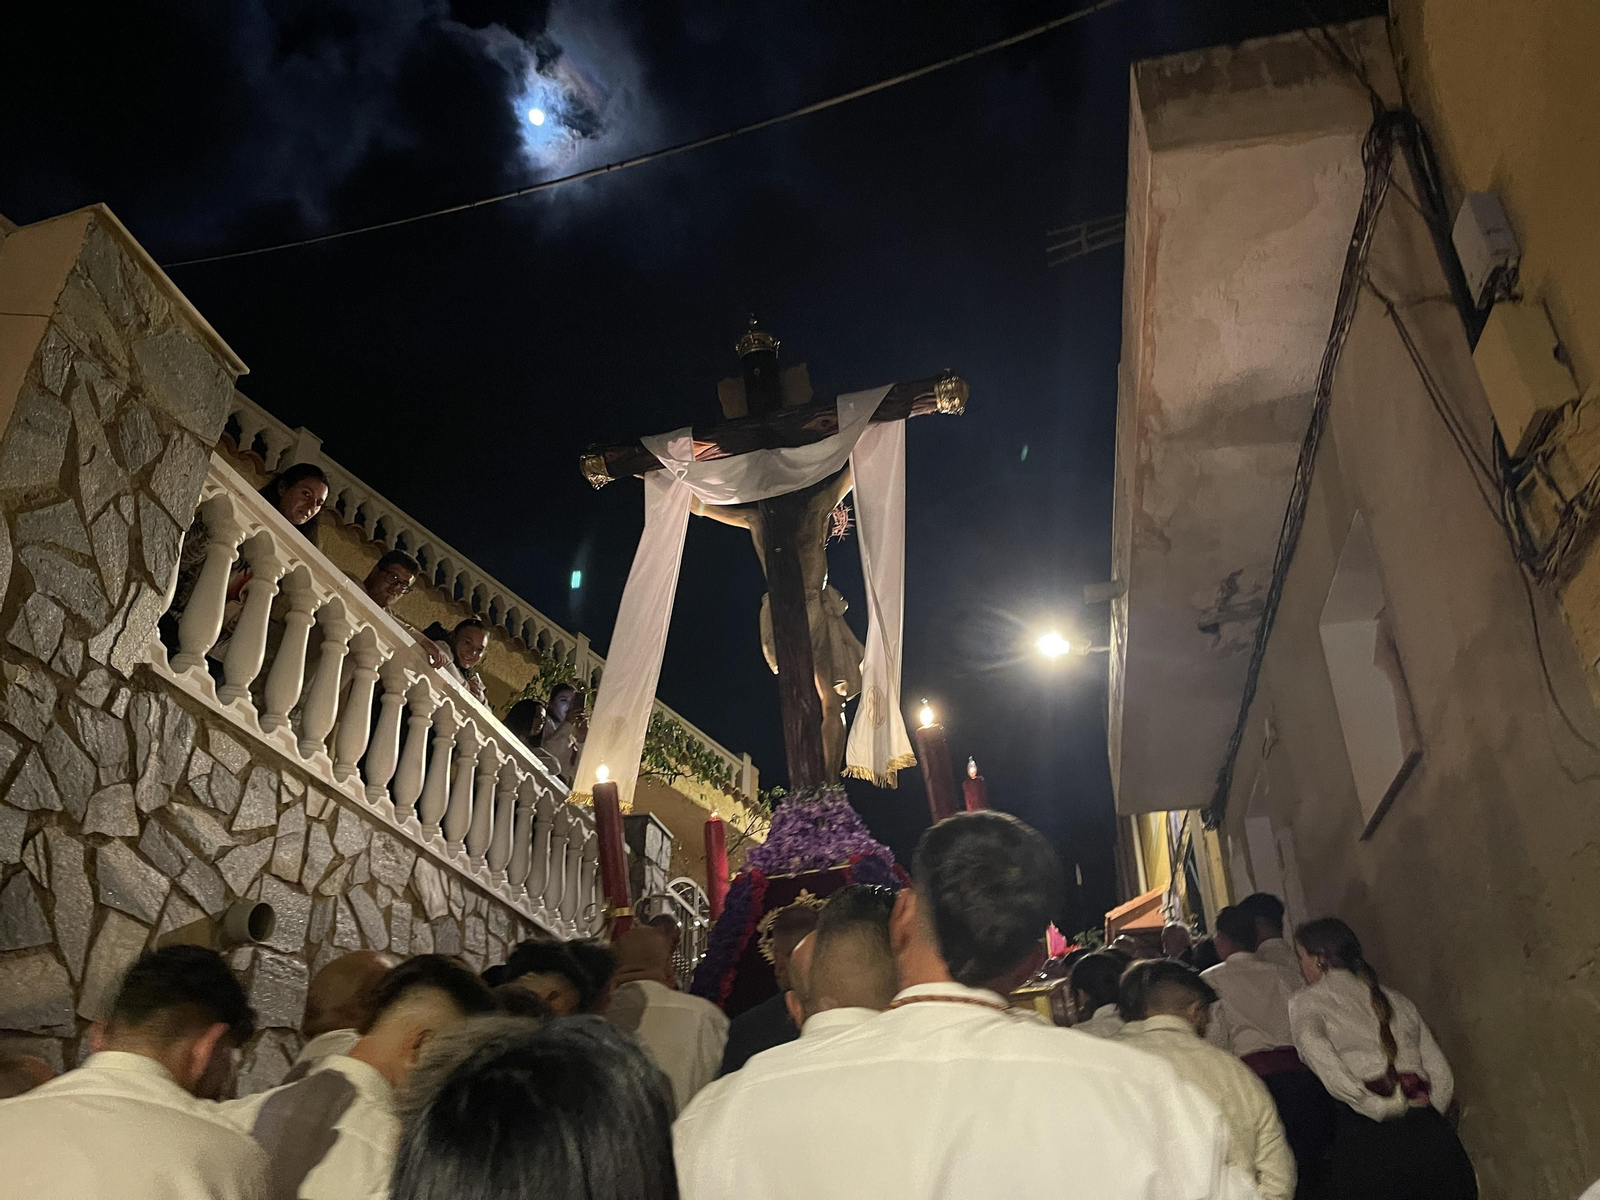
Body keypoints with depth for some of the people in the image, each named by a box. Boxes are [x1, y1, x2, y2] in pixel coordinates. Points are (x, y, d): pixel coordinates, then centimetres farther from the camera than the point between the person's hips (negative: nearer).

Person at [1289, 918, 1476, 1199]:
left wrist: (1382, 1109, -8)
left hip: (1366, 1133, -5)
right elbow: (1442, 1075, 15)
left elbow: (1325, 1066, -12)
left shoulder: (1306, 1002, 6)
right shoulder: (1396, 1000, 21)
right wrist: (1422, 1122, 17)